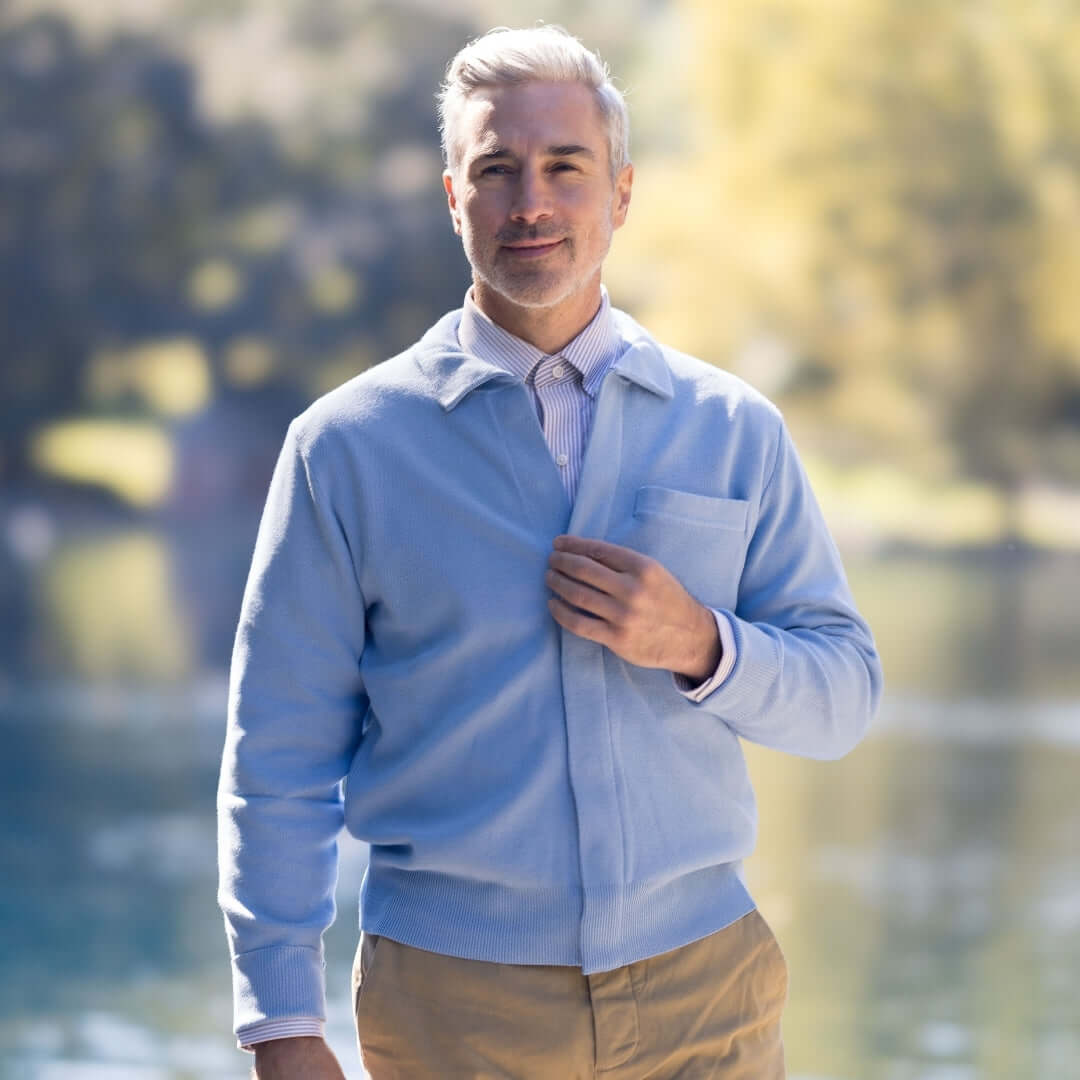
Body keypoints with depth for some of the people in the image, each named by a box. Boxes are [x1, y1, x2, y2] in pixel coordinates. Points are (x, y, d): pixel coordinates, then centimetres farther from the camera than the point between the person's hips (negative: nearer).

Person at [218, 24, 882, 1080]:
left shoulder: (734, 430, 8)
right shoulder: (347, 446, 2)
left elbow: (842, 696, 9)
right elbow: (279, 754, 1)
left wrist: (698, 646, -11)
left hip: (701, 992, 2)